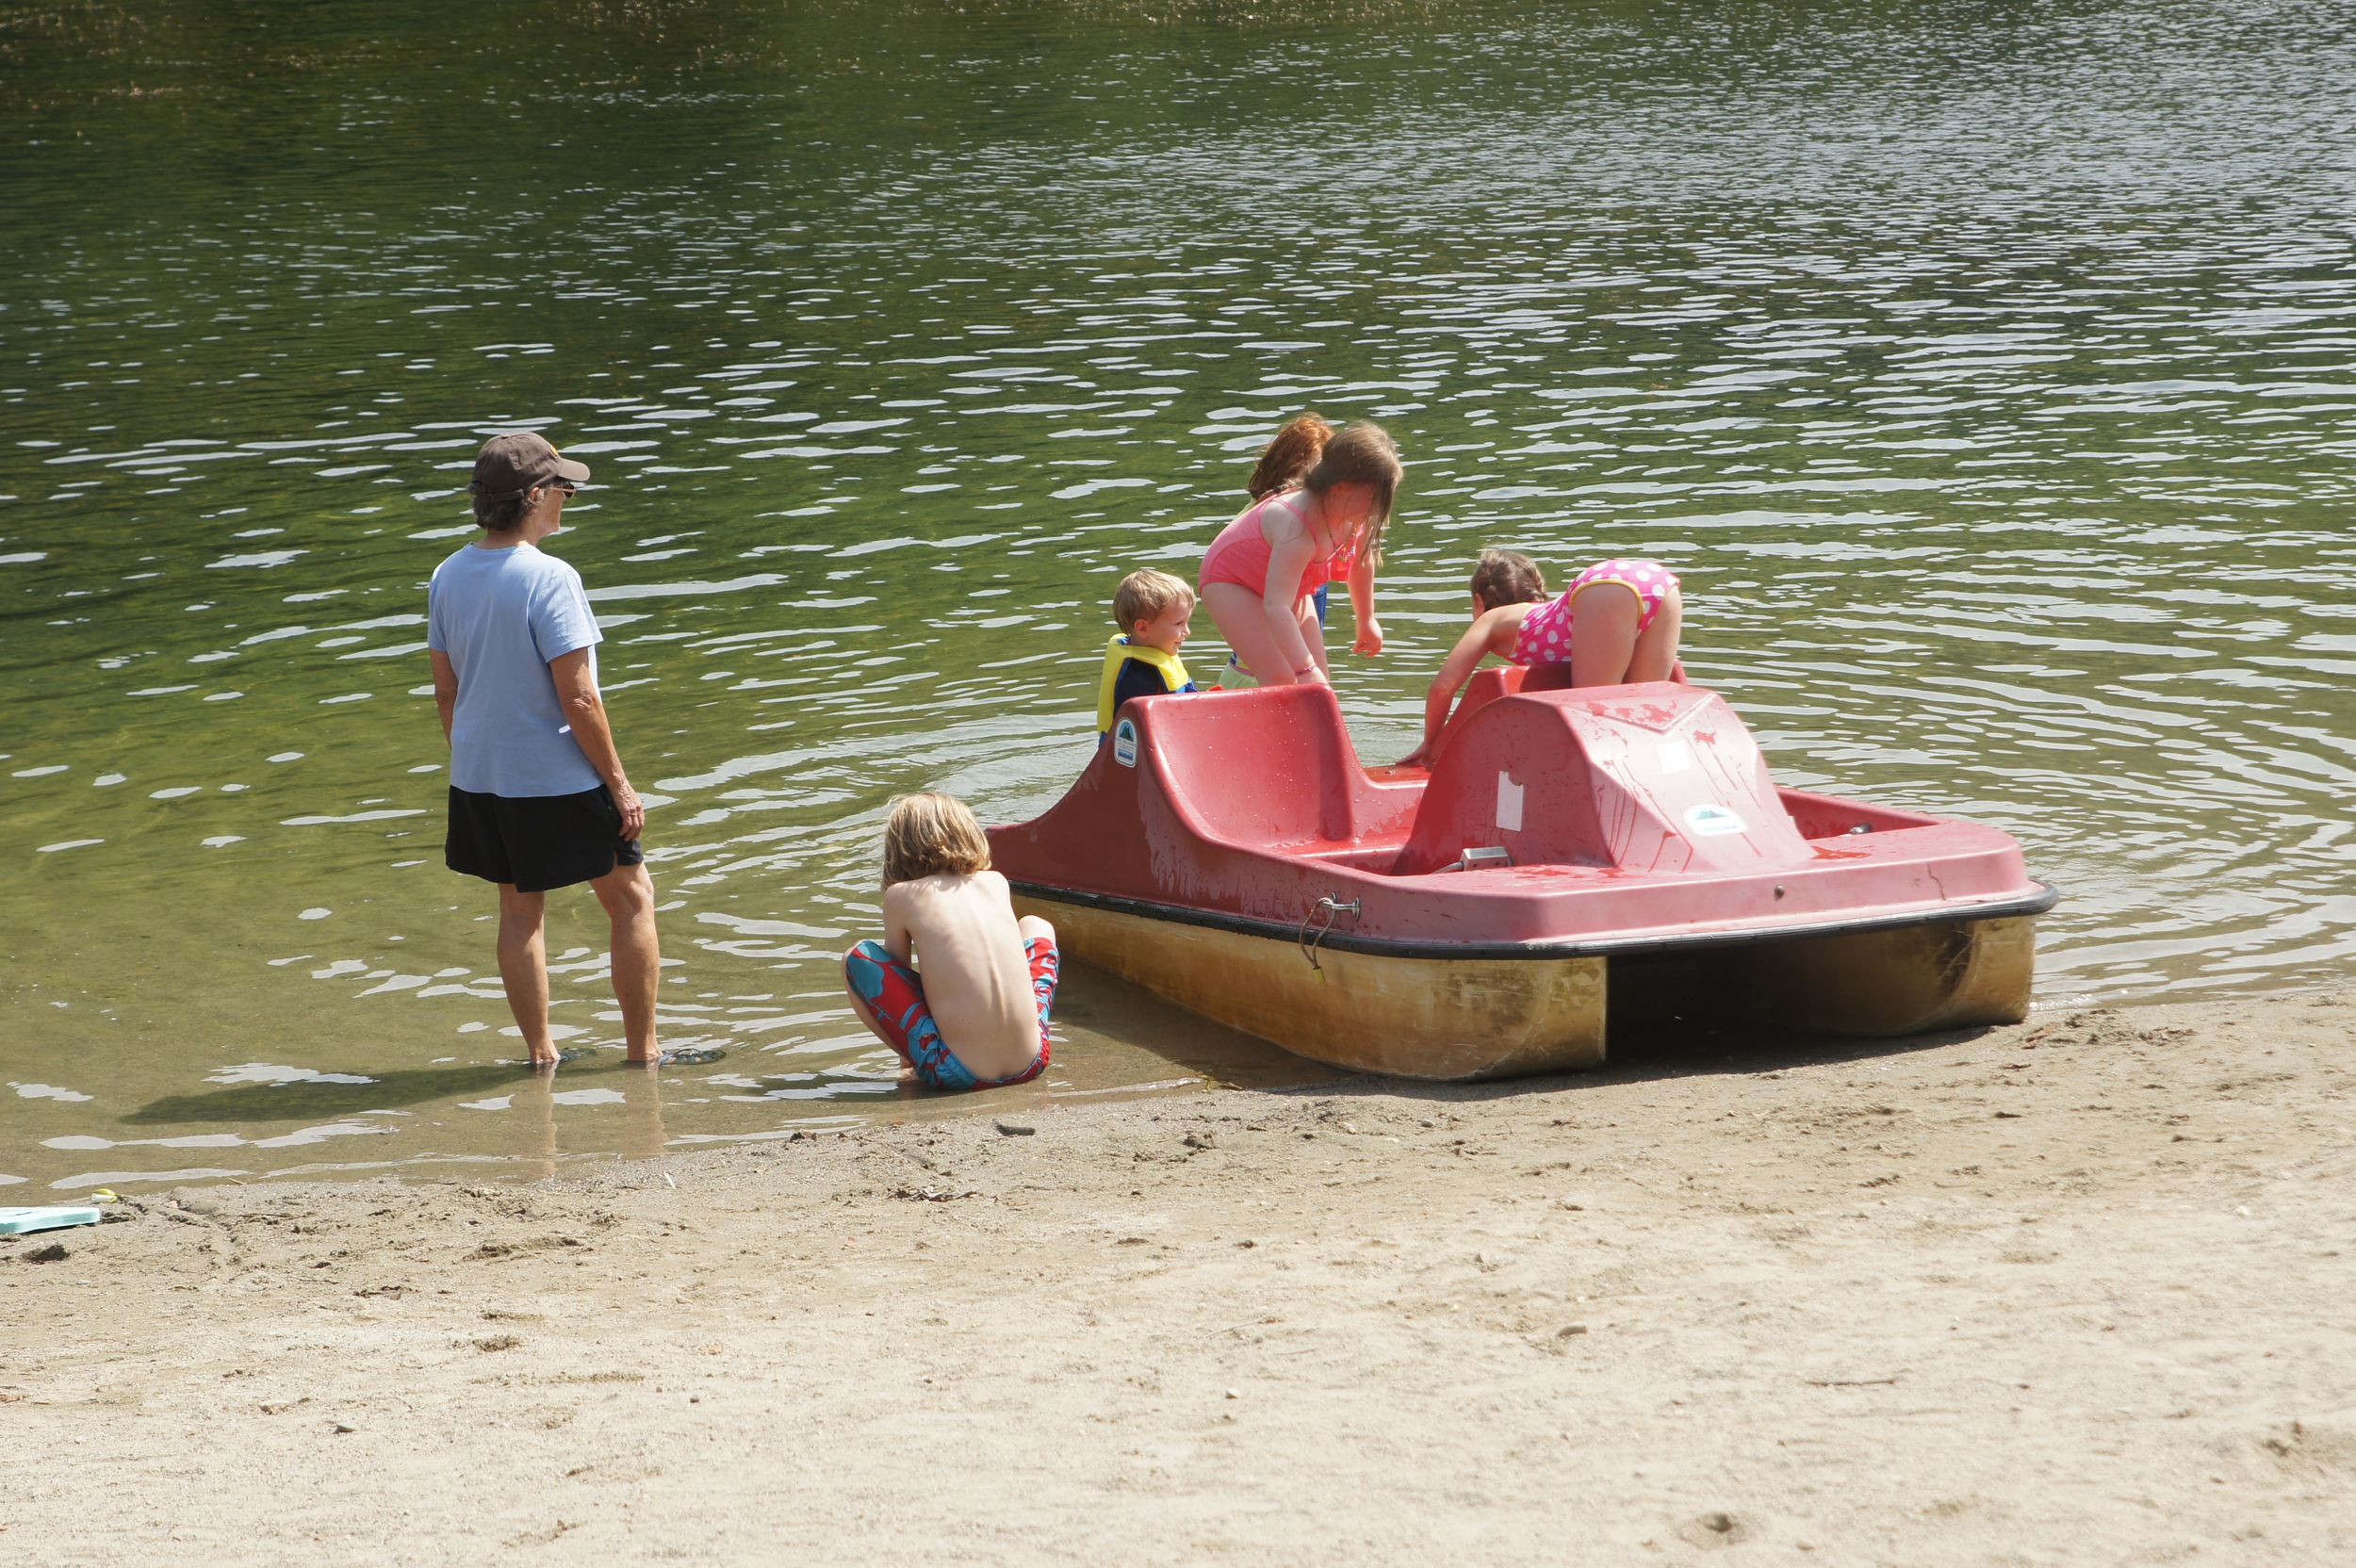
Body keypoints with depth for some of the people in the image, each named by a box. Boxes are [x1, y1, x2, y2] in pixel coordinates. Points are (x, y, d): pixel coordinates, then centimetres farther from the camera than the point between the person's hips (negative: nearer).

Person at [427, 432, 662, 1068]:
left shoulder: (448, 575, 1)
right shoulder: (550, 579, -20)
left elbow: (445, 690, 9)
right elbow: (577, 698, -20)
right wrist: (619, 783, -11)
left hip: (480, 776, 6)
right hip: (559, 778, -6)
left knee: (519, 911, 16)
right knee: (632, 898, 8)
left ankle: (539, 1053, 20)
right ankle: (642, 1050, 11)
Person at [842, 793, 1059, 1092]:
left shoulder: (902, 895, 1)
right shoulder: (996, 881, 12)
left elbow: (895, 975, 14)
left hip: (957, 1073, -4)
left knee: (857, 959, 9)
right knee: (1035, 926, 30)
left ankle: (921, 1057, 12)